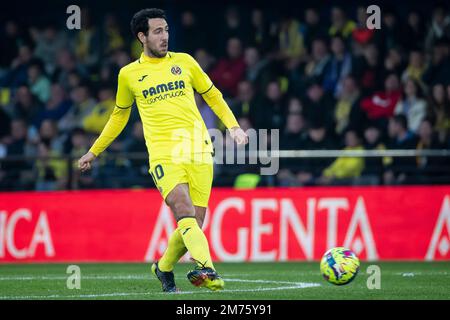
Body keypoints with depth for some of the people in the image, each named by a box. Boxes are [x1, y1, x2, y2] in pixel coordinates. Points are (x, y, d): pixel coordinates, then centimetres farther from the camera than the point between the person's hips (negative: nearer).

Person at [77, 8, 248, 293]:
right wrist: (94, 151, 28)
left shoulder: (184, 62, 12)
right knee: (184, 211, -25)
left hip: (199, 151, 2)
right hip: (164, 154, -2)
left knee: (194, 224, 1)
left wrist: (233, 126, 6)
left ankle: (164, 268, 26)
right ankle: (207, 268, -40)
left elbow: (213, 96, 21)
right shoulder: (129, 74, 10)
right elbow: (120, 116, 25)